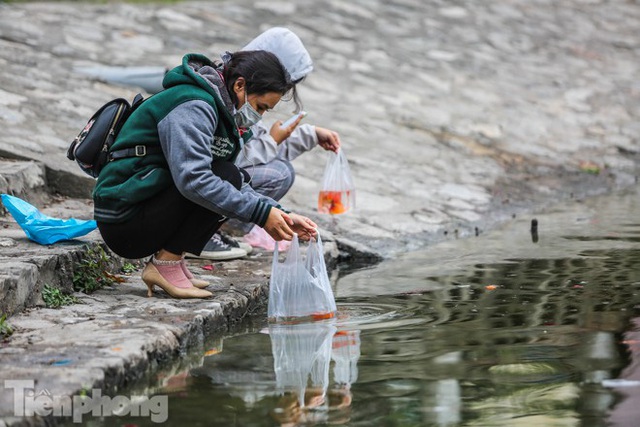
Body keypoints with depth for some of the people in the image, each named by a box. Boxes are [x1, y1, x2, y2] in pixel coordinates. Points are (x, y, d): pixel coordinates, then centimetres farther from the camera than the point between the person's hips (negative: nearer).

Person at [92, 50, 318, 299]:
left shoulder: (218, 110, 15)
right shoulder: (194, 107, -16)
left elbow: (239, 191, 16)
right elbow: (192, 179, -30)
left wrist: (281, 216, 1)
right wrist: (262, 213, -29)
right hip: (124, 220, -10)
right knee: (226, 177, -19)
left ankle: (169, 259, 4)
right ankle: (166, 263, -13)